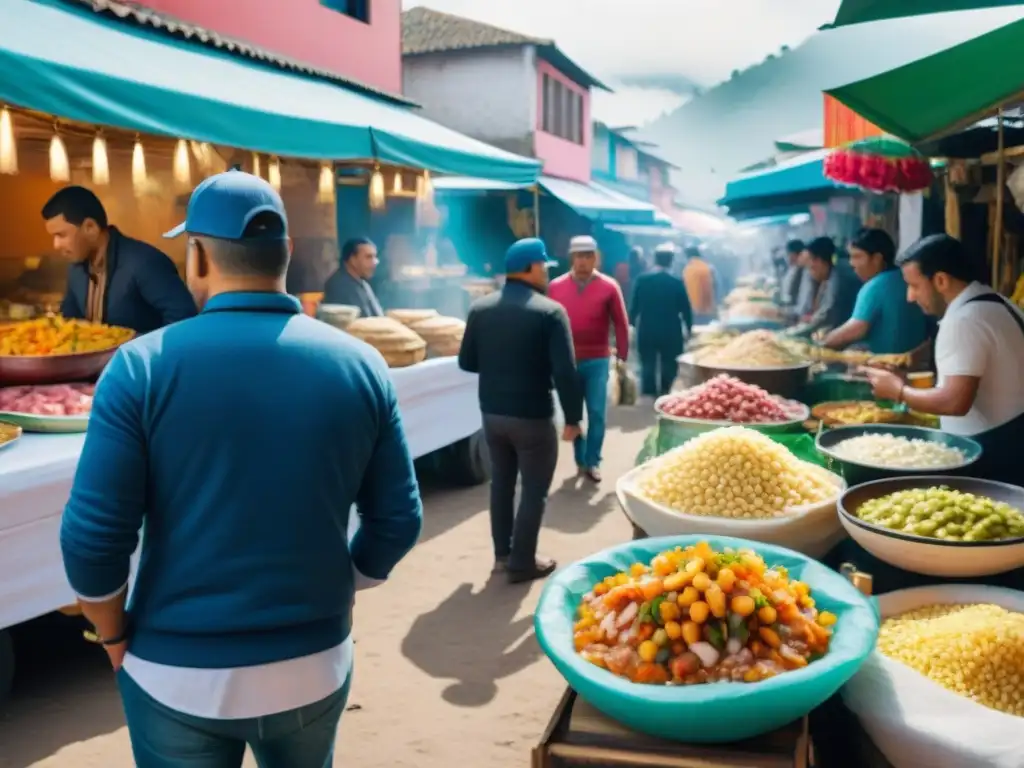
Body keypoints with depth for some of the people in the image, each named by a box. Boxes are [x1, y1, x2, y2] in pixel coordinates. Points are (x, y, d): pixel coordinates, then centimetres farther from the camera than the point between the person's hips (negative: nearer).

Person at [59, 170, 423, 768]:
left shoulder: (144, 365, -13)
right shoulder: (359, 364, -6)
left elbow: (93, 535, -14)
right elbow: (399, 520, -3)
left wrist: (115, 636, 4)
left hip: (177, 675, -2)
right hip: (316, 664, 2)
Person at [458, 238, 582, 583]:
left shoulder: (480, 308, 1)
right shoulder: (550, 311, -14)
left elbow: (467, 362, 5)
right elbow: (565, 371, -18)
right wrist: (573, 417, -10)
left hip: (492, 412, 6)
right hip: (533, 416, -5)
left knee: (501, 481, 19)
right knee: (534, 489, 7)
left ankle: (503, 554, 29)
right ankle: (522, 563, 13)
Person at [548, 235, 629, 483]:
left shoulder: (609, 287, -3)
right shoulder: (556, 287, 1)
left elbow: (621, 324, 1)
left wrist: (622, 356, 0)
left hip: (597, 361, -1)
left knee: (597, 413, 0)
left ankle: (592, 462, 12)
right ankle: (580, 460, 24)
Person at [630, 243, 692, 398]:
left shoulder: (642, 280, -5)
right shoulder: (677, 283, -9)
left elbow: (634, 306, 1)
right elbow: (685, 310, -5)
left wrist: (632, 323, 16)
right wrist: (689, 329, 8)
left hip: (647, 331, 2)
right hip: (671, 332, -2)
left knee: (648, 366, 8)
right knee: (669, 367, 8)